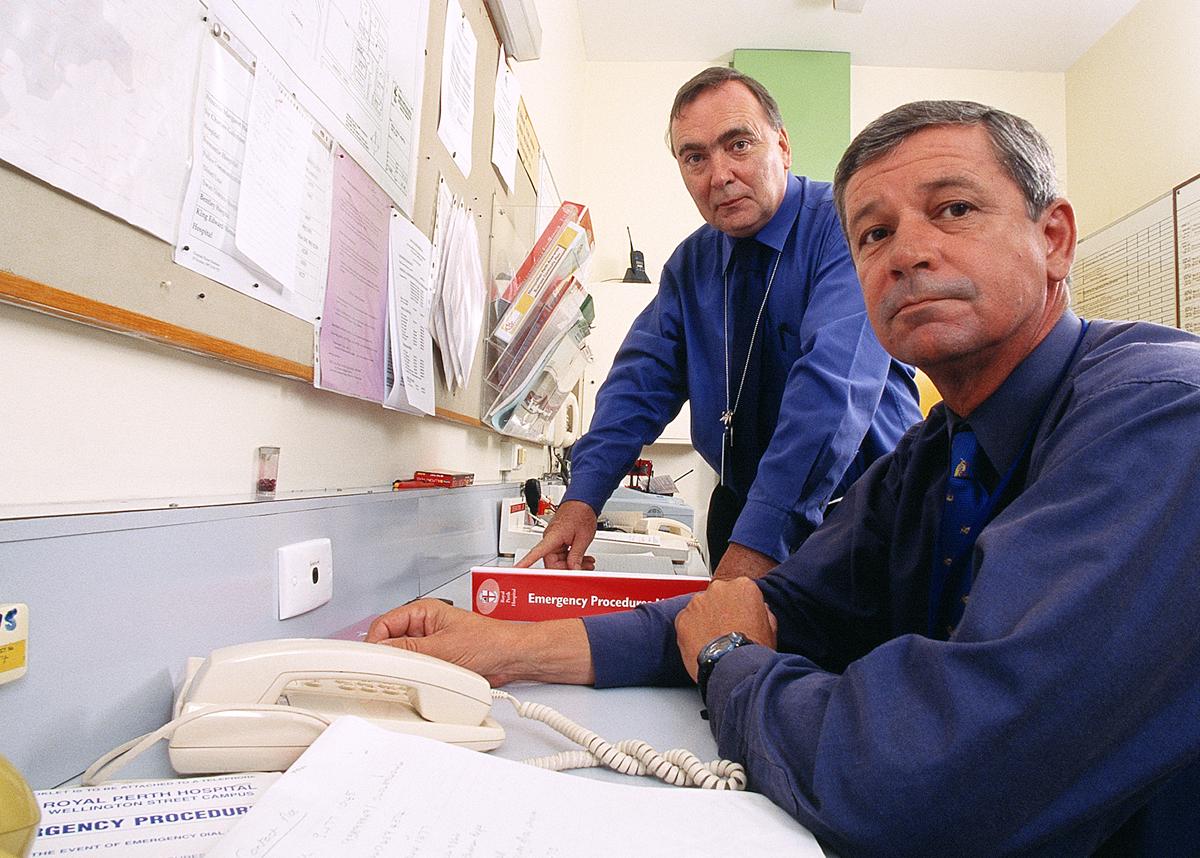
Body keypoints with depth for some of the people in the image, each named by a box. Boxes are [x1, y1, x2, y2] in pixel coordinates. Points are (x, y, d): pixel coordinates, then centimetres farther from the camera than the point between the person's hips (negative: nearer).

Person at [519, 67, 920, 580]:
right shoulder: (690, 263, 5)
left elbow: (835, 385, -28)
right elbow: (642, 378, -1)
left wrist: (758, 542, -35)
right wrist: (582, 498, -15)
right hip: (741, 510, 4)